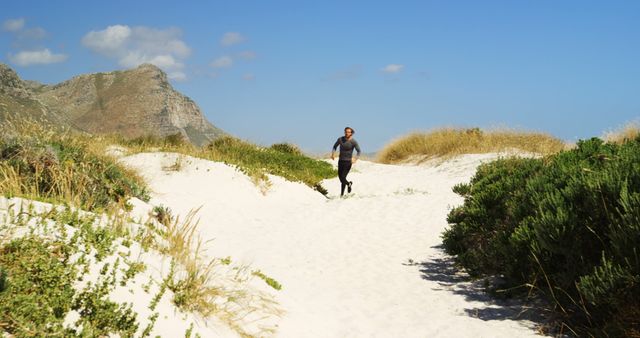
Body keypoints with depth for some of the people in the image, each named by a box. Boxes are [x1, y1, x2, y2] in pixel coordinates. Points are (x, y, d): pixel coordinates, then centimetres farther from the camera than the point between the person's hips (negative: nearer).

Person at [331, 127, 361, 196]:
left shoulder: (354, 142, -13)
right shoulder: (340, 139, -3)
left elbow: (359, 152, -7)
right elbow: (335, 146, 13)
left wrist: (355, 159, -24)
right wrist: (333, 154, -4)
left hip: (348, 162, -5)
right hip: (340, 161, 5)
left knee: (343, 178, -13)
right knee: (340, 178, 9)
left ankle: (342, 194, 5)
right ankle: (349, 183, 40)